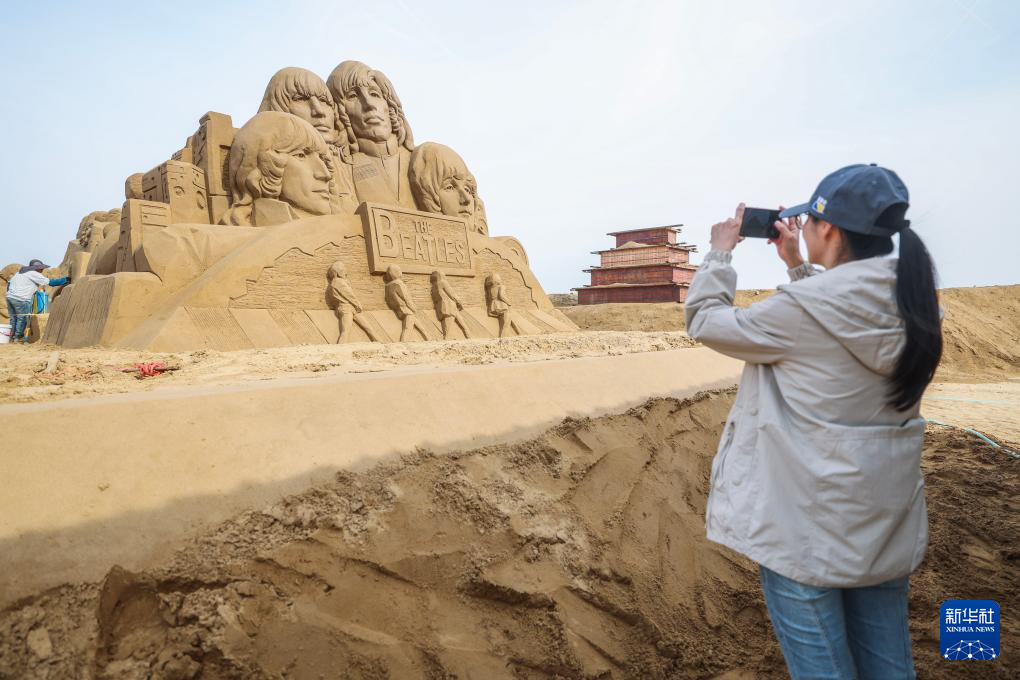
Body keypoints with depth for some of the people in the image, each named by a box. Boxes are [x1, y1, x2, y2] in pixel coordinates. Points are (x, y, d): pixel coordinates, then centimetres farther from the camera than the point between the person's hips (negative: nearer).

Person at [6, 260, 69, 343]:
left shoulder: (20, 272, 20)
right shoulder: (33, 274, -6)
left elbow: (9, 283, 21)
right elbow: (50, 282, -8)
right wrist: (65, 280, -2)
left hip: (10, 297, 9)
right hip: (21, 300, -9)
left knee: (13, 318, 16)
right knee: (22, 318, 2)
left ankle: (12, 336, 21)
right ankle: (18, 337, 7)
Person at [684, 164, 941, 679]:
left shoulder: (805, 306, -22)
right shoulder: (911, 300, -1)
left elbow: (704, 321, -9)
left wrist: (720, 253, 4)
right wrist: (797, 266, 16)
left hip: (808, 521, -7)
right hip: (888, 519, 7)